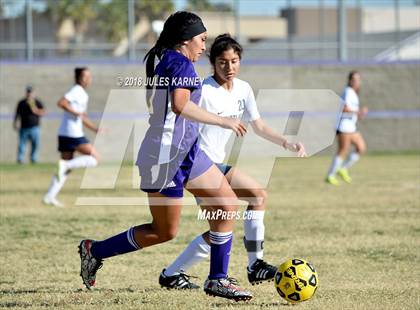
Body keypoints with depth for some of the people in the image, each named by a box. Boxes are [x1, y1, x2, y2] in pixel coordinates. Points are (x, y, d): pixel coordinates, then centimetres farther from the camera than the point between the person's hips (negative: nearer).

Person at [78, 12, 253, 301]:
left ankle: (218, 279, 8)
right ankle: (95, 250, 15)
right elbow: (180, 105, -30)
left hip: (186, 152, 10)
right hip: (167, 157, -10)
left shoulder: (164, 64, 13)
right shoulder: (181, 64, -15)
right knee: (165, 232, 2)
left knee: (228, 204, 4)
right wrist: (223, 121, -25)